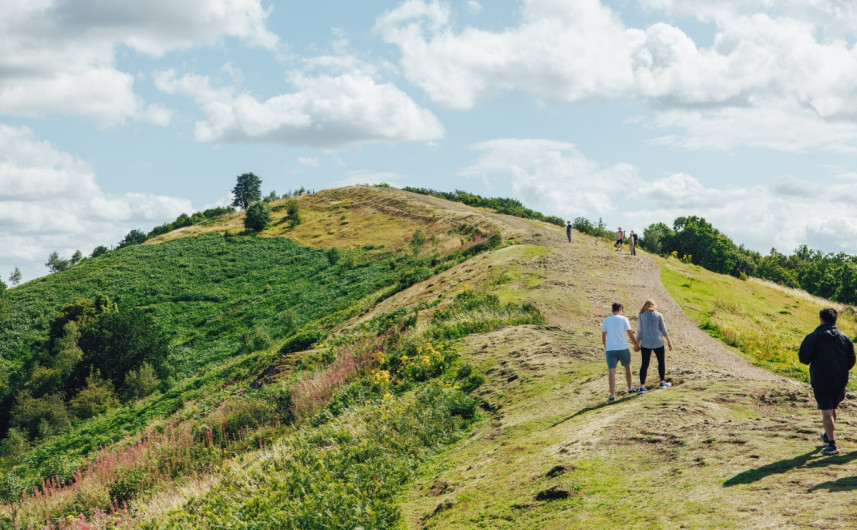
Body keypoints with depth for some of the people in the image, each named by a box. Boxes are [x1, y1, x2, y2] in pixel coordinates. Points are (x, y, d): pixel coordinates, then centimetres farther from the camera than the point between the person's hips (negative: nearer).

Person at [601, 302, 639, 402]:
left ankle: (612, 395, -12)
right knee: (627, 367, 23)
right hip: (623, 348, -1)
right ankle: (630, 389, 37)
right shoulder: (623, 319, -1)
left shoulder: (606, 321, 6)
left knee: (611, 372, -2)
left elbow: (603, 337, 11)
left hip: (610, 350, 1)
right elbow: (630, 334, -1)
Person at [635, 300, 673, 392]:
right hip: (658, 342, 0)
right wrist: (669, 342, 7)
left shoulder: (641, 316, 0)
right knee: (662, 361, 20)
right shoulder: (658, 315, 0)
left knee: (645, 364, 3)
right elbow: (664, 330, 0)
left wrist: (637, 345, 7)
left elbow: (639, 332, 0)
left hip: (645, 343, 0)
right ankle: (662, 382, 29)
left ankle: (642, 386, -4)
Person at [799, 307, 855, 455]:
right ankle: (828, 436, 39)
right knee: (832, 409, 22)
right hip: (840, 382, 4)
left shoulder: (813, 337, -8)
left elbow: (804, 358, -9)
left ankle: (831, 444, -6)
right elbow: (851, 361, 7)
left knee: (826, 412, -3)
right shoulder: (844, 338, 3)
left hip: (821, 381, -4)